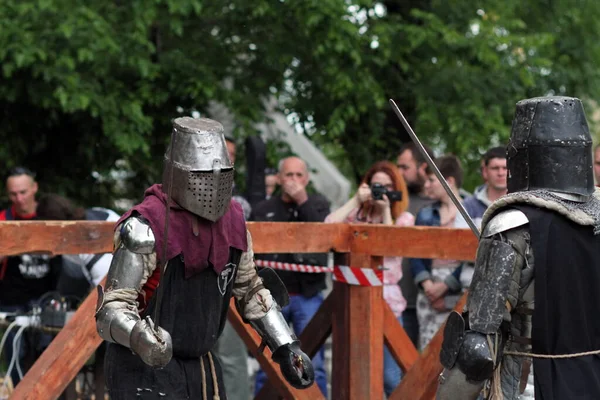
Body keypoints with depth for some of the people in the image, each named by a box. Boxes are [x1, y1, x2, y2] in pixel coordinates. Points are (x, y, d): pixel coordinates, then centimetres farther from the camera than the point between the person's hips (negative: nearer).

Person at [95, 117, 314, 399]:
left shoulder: (232, 219, -1)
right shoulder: (147, 228, -22)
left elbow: (249, 290, 14)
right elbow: (112, 312, -24)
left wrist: (286, 347, 6)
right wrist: (141, 338, -46)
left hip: (200, 370, 7)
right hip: (142, 369, -7)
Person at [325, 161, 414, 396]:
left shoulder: (404, 218, 9)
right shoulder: (357, 214, 10)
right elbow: (329, 225, -8)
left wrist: (386, 211, -6)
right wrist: (356, 200, -3)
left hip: (387, 301, -2)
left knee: (391, 376, -5)